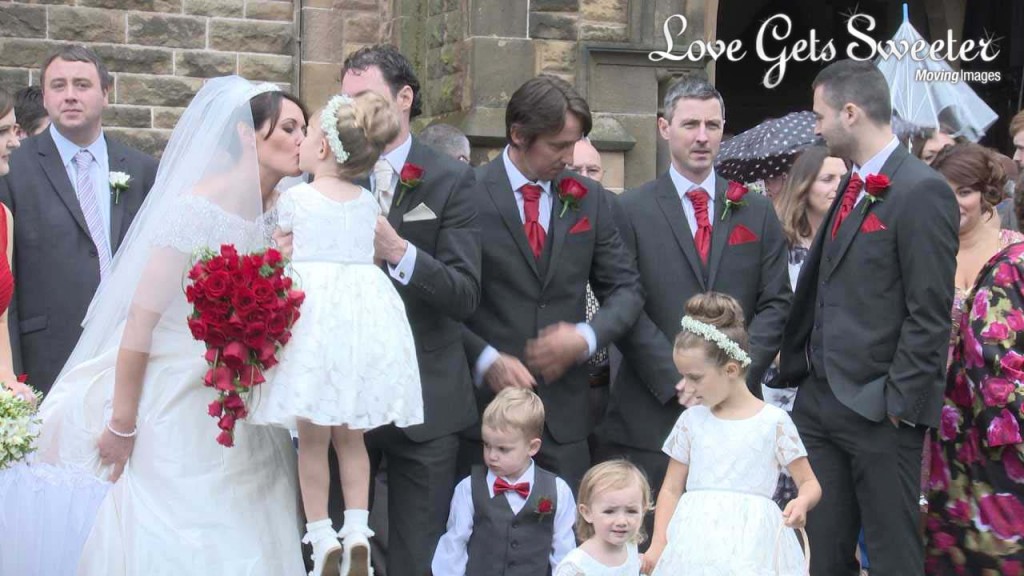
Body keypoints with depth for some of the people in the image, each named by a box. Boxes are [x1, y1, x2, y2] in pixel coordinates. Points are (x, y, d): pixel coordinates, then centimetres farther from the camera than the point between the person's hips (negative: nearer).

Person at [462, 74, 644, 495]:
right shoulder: (470, 196, -5)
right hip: (485, 401, -3)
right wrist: (487, 360, -16)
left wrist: (587, 337, -6)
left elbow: (625, 289, 12)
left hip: (565, 412, 3)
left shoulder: (590, 199, 9)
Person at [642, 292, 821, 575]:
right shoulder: (691, 420, 10)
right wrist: (658, 543, 0)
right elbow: (671, 488, 13)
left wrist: (802, 502, -18)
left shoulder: (773, 421, 1)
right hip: (697, 542, 3)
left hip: (750, 546, -3)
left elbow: (809, 483, 5)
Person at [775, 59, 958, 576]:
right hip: (819, 399, 8)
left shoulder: (921, 192, -14)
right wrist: (795, 369, 13)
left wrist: (899, 402, -17)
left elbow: (929, 315, -16)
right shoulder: (853, 187, 13)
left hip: (877, 411, -8)